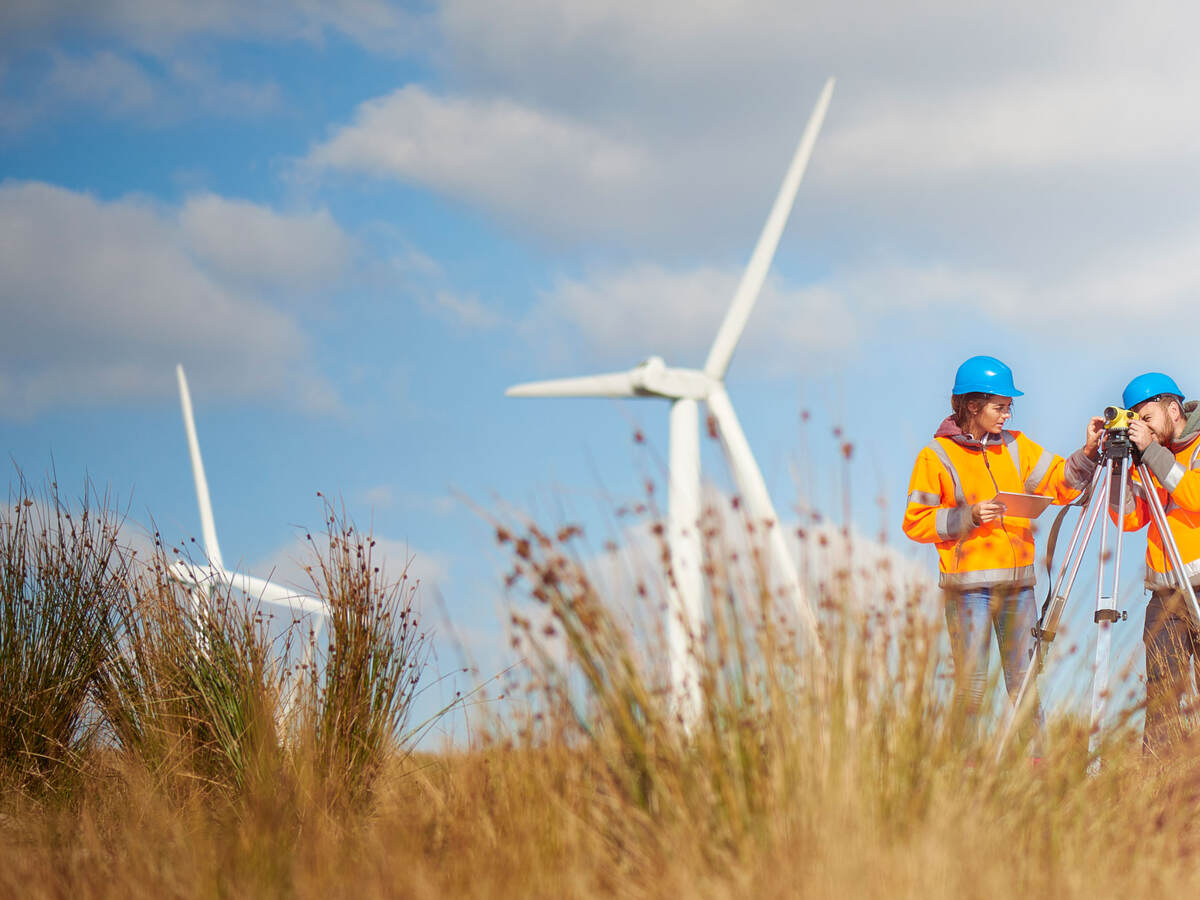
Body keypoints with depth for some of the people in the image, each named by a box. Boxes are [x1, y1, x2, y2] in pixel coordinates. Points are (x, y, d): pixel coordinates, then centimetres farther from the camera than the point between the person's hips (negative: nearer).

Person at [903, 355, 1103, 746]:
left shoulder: (1016, 447, 14)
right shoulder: (937, 456, 0)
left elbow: (1059, 484, 10)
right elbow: (915, 522, -2)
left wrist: (1088, 453, -5)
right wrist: (968, 516, -13)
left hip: (1017, 582, 4)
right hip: (967, 586, -4)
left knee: (1026, 681, 3)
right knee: (971, 684, -5)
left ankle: (1036, 758, 7)